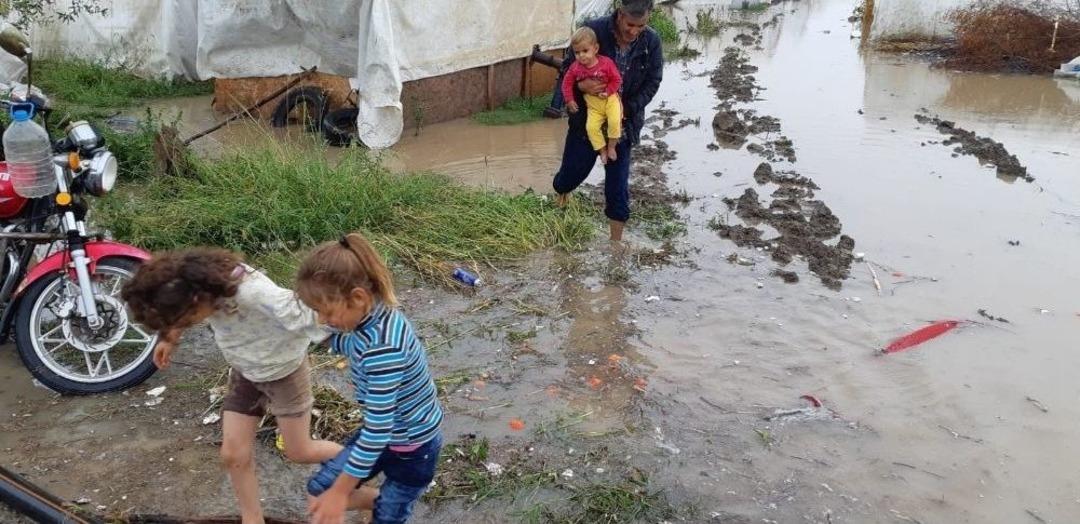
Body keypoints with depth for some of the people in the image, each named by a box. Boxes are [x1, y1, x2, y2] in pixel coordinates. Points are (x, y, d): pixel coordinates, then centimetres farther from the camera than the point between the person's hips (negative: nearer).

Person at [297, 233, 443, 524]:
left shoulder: (382, 346, -37)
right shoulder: (371, 316, -9)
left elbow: (378, 429, -32)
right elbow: (350, 346, 18)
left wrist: (340, 492, -24)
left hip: (411, 447, -8)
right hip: (385, 434, 8)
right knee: (317, 493, 14)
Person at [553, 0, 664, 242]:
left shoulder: (651, 42, -10)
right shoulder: (593, 30, -17)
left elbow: (652, 82, -1)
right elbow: (568, 67, -8)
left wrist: (628, 108, -16)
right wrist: (580, 85, -30)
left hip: (622, 123, 1)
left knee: (618, 185, 3)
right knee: (573, 171, 11)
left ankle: (616, 242, 18)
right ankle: (560, 193, 49)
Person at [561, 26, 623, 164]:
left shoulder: (606, 62, -15)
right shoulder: (575, 67, -8)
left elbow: (617, 80, -9)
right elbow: (567, 82, 1)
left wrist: (607, 92, -21)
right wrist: (570, 100, -4)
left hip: (610, 98, -2)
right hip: (593, 105, 2)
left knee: (615, 121, -24)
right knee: (591, 127, -15)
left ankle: (611, 146, -1)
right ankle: (602, 150, 5)